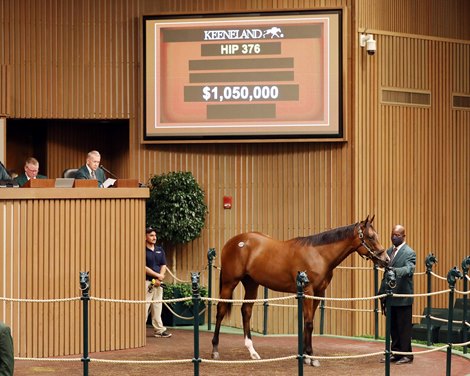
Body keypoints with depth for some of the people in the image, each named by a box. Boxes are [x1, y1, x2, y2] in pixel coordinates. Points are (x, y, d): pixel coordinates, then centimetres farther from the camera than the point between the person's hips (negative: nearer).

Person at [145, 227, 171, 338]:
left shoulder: (160, 250, 15)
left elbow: (164, 265, 11)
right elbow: (143, 267, -11)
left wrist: (159, 279, -4)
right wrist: (157, 275, -10)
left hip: (158, 283, 6)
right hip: (146, 282, -6)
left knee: (157, 307, 9)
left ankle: (159, 330, 12)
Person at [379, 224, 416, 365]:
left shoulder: (409, 253, -9)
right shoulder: (389, 251, 13)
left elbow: (409, 269, -27)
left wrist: (395, 271, -46)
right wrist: (382, 292, 15)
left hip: (403, 297, -7)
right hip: (390, 296, 7)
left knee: (404, 327, 0)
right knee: (393, 327, 13)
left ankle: (406, 355, 8)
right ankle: (395, 353, 21)